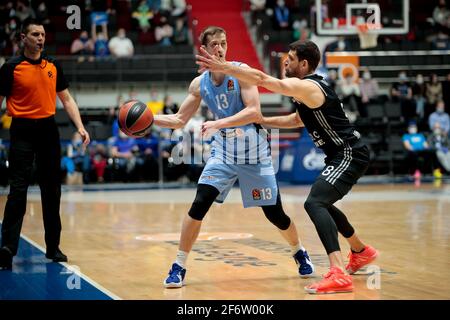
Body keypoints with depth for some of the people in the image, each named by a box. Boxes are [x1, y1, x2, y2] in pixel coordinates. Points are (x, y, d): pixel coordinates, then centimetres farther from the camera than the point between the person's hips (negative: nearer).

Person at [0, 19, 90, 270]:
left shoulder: (53, 66, 9)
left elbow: (67, 99, 14)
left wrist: (80, 127, 3)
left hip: (48, 129, 5)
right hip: (23, 130, -4)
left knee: (52, 191, 9)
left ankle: (53, 247, 18)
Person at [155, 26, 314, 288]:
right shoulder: (199, 84, 0)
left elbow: (254, 112, -24)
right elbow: (179, 120, 8)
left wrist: (218, 124, -32)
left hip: (254, 153, -3)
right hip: (223, 153, 3)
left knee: (275, 213, 4)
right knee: (199, 205, -15)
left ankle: (299, 252, 32)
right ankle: (179, 266, -5)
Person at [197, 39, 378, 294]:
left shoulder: (307, 86, -17)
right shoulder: (310, 88, 15)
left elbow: (261, 79, -27)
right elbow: (298, 120, 32)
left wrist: (223, 67, -24)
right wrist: (263, 121, 26)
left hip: (350, 155, -11)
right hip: (345, 155, 11)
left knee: (315, 203, -24)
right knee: (322, 204, 27)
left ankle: (339, 275, -35)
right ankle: (362, 252, 47)